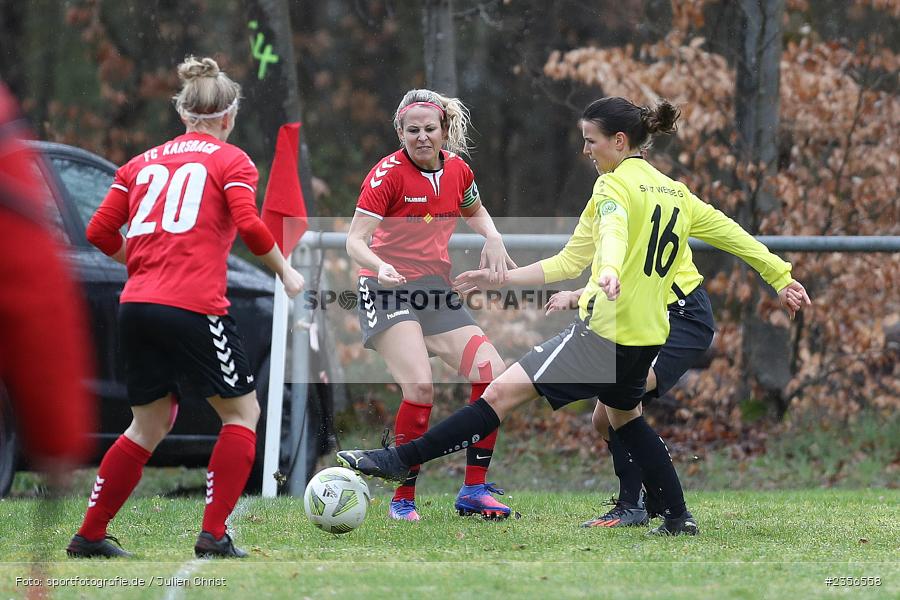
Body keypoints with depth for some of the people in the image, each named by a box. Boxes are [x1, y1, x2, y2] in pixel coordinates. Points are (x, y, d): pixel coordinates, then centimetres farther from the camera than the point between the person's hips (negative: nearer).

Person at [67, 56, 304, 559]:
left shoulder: (143, 162, 18)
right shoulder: (232, 161, 4)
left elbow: (100, 232, 12)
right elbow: (249, 226, -10)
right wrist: (286, 272, 4)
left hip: (137, 306, 6)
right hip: (195, 307, -6)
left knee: (150, 424, 18)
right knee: (242, 411, 8)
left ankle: (90, 535, 17)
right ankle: (214, 534, -2)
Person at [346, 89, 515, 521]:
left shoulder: (457, 169, 3)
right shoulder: (388, 172, -15)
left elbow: (474, 210, 26)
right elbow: (355, 241, -20)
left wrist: (492, 238, 5)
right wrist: (380, 267, -40)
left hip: (435, 290, 6)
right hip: (387, 290, -6)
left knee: (493, 373, -7)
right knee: (420, 387, -25)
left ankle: (474, 490, 5)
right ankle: (403, 499, -11)